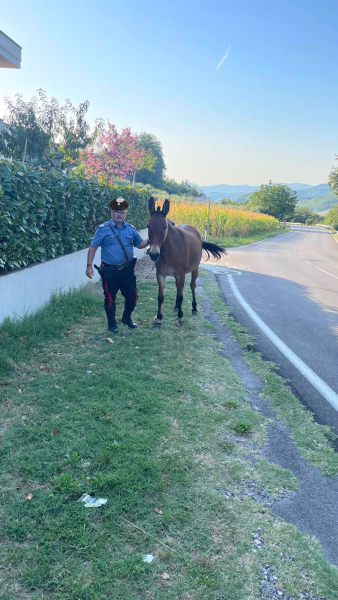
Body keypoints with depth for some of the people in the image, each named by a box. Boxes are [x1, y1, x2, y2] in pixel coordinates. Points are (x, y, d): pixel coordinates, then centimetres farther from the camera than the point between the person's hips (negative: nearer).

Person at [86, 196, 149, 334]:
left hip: (127, 269, 4)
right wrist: (89, 266, -14)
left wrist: (148, 241, -10)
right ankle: (112, 323, 27)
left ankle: (127, 317, 37)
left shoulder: (131, 229, 4)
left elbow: (139, 244, 12)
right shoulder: (103, 229, -9)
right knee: (110, 298, 8)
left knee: (132, 296, 12)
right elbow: (93, 247, -8)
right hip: (109, 271, -4)